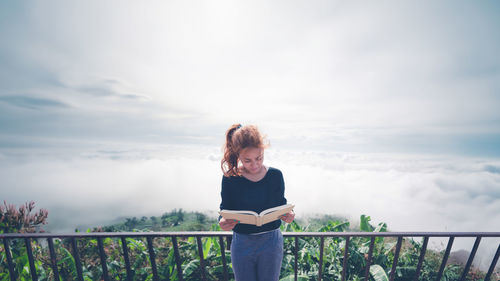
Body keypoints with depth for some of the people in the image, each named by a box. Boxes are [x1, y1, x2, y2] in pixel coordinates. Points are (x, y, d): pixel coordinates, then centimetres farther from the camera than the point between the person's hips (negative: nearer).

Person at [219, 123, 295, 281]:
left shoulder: (275, 175, -10)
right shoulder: (230, 178, -14)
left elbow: (281, 205, 1)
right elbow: (225, 210, -4)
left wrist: (287, 215, -20)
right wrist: (223, 222, -25)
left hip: (270, 242, 1)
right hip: (241, 243, 0)